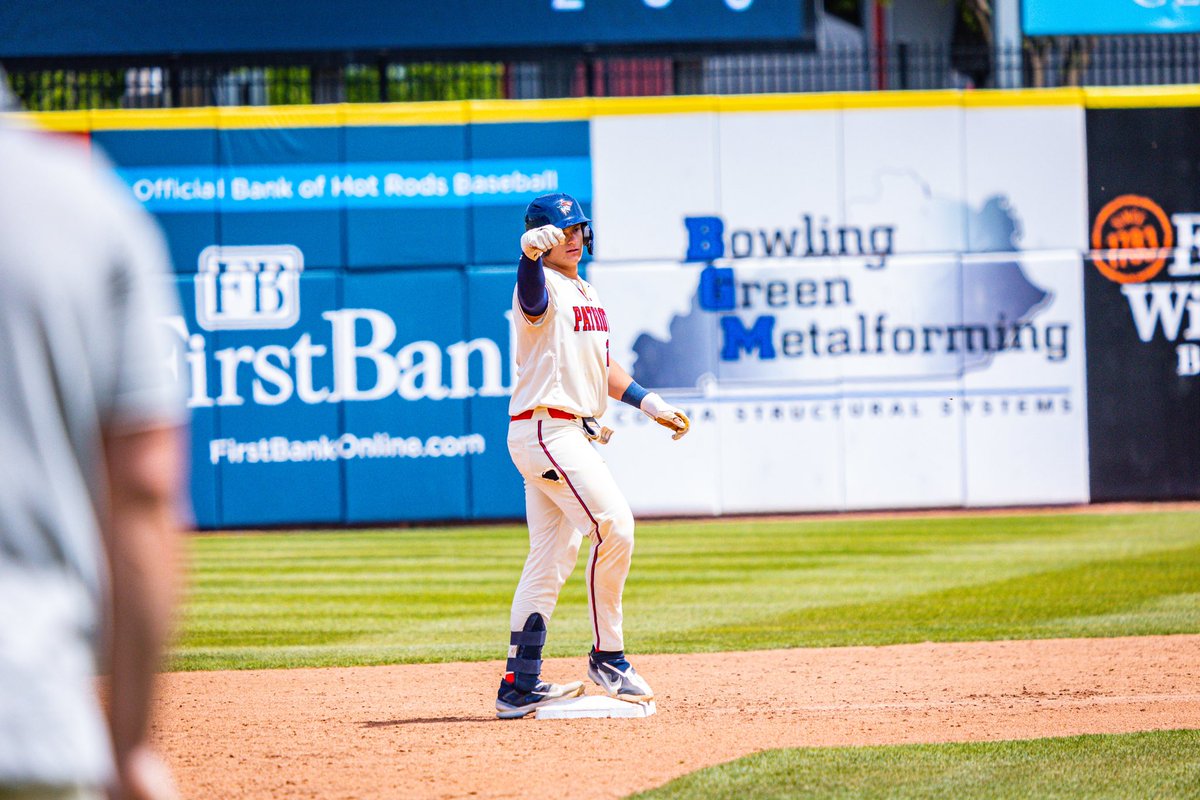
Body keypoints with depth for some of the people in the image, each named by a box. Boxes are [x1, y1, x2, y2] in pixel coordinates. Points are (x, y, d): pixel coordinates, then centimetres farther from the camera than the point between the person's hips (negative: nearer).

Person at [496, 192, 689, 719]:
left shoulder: (587, 293, 20)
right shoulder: (542, 288, -10)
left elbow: (602, 367, 27)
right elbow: (532, 289, -36)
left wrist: (651, 405, 19)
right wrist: (531, 253, -57)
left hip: (571, 434, 10)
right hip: (544, 430, -10)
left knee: (550, 558, 8)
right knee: (613, 526, -16)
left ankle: (518, 686, 9)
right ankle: (608, 659, -8)